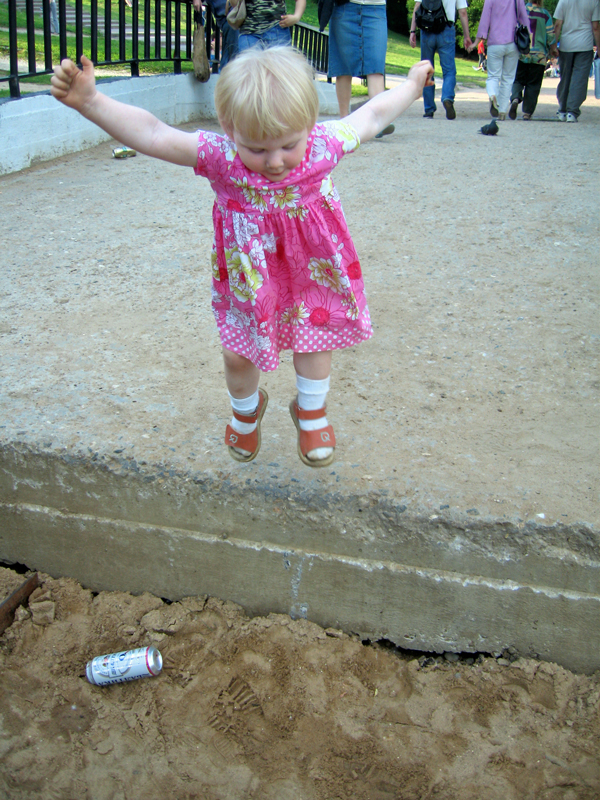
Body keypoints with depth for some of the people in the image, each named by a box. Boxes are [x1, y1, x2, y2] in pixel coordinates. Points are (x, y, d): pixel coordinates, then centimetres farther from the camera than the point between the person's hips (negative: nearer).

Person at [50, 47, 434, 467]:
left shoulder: (324, 145, -21)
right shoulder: (220, 156, -27)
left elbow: (373, 116, -3)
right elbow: (151, 134, -32)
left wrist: (412, 85, 12)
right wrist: (91, 102, -43)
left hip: (311, 273, 1)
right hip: (249, 277, 0)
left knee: (313, 342, 13)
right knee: (238, 354, 8)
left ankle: (311, 411, 42)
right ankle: (246, 410, 43)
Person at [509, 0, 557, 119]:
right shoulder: (545, 14, -2)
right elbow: (551, 37, 0)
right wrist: (553, 49, 17)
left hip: (519, 54, 1)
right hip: (538, 56, -1)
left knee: (517, 80, 9)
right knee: (533, 84, 7)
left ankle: (515, 98, -21)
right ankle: (527, 112, 4)